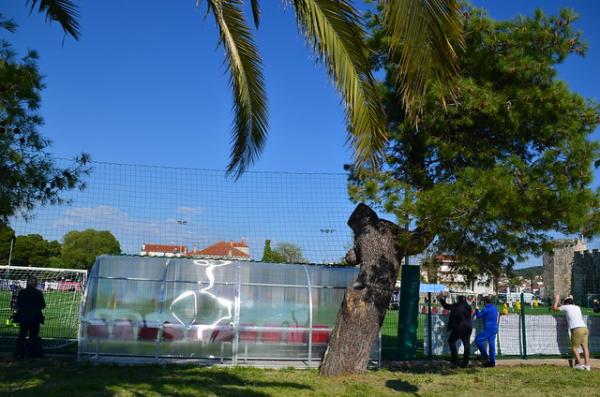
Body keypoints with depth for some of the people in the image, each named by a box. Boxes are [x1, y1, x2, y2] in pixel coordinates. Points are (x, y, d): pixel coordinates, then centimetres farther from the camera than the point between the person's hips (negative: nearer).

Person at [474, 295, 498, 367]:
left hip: (489, 328, -9)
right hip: (495, 328, 9)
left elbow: (479, 315, -4)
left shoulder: (486, 309, -13)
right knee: (491, 344, 8)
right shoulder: (494, 307, 14)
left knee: (478, 339, -4)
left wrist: (477, 310, 14)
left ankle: (485, 356, -3)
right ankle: (492, 361, 9)